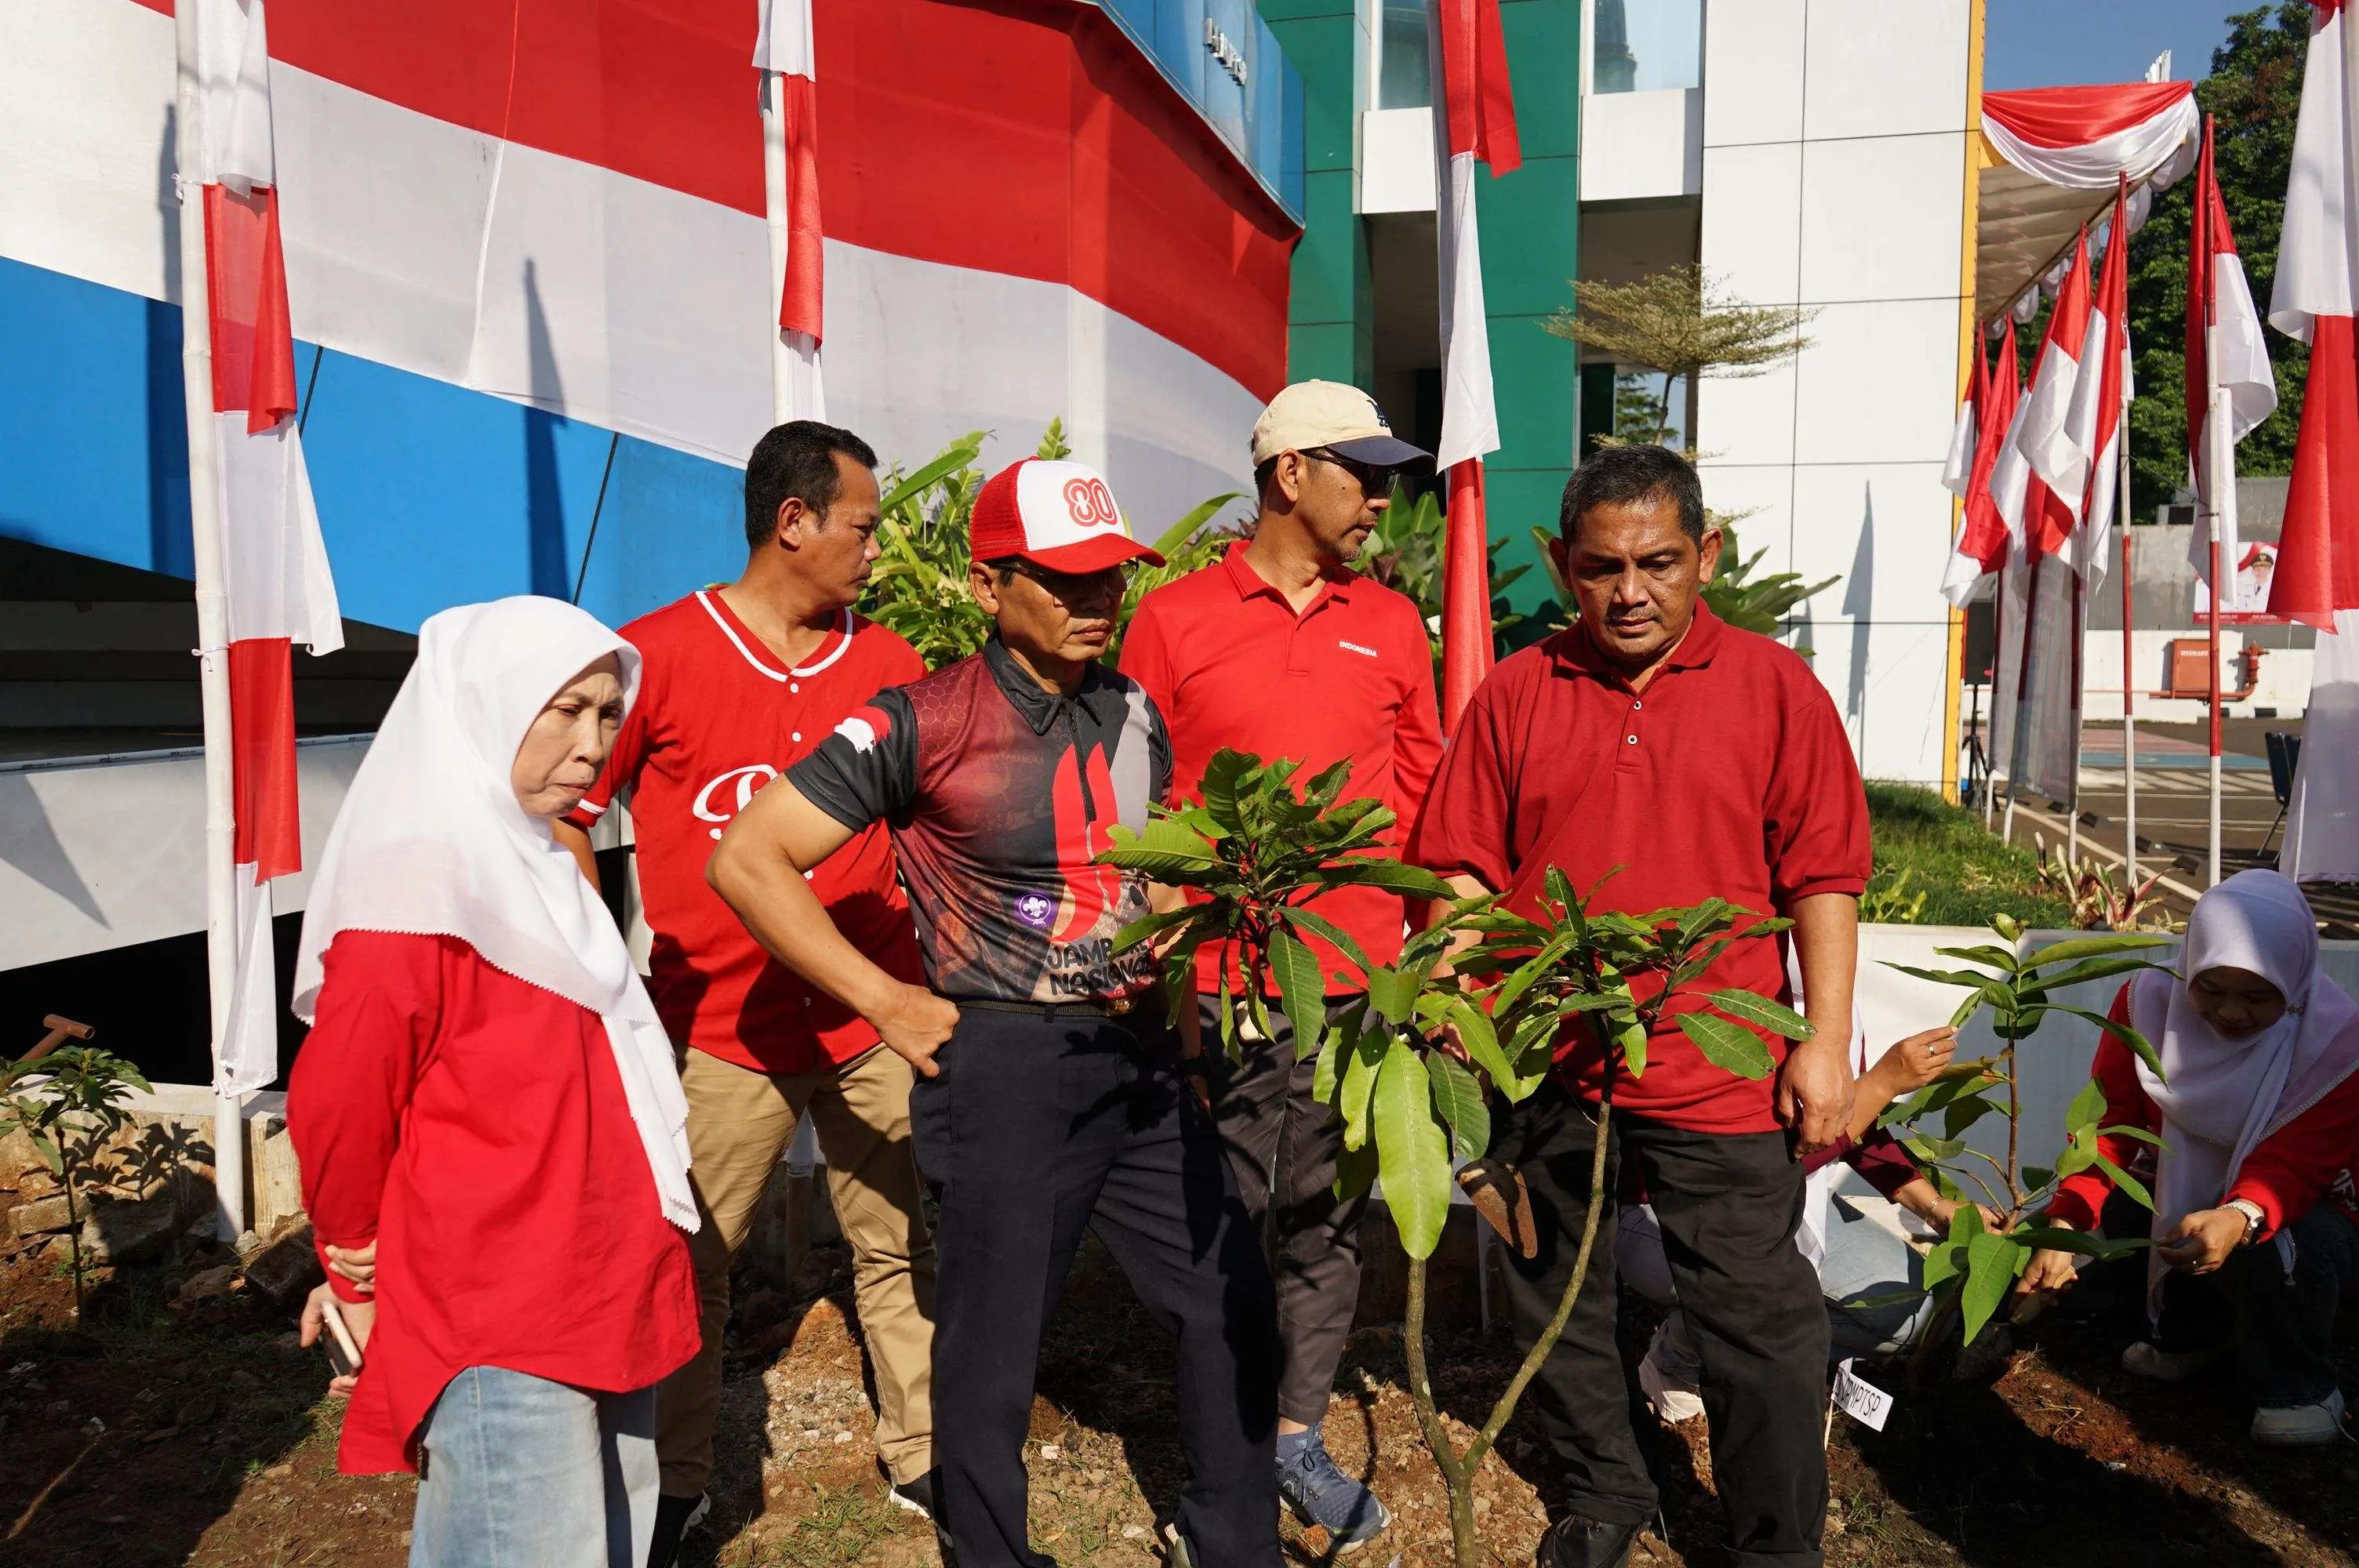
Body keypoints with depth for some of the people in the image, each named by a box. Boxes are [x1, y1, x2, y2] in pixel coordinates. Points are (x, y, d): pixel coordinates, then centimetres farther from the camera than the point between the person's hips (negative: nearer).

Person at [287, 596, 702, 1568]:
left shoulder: (538, 875, 13)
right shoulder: (418, 879, -15)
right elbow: (338, 1107, -14)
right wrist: (363, 1272, 0)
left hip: (603, 1299, 9)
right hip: (495, 1331, -8)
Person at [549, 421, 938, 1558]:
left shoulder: (886, 664, 5)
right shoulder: (655, 654, -5)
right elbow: (568, 814, 2)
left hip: (876, 1018, 3)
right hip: (718, 1027, -3)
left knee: (906, 1247, 10)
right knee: (683, 1263, 8)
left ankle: (921, 1456, 28)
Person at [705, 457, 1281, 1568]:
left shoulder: (1132, 713, 7)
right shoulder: (922, 723, -12)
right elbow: (747, 861, -13)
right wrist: (886, 1003, -14)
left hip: (1138, 1057, 6)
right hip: (1000, 1063, -6)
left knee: (1234, 1305, 13)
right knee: (993, 1347, 8)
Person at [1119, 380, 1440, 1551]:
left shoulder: (1393, 624, 10)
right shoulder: (1172, 620, 0)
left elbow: (1422, 797, 15)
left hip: (1360, 980, 3)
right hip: (1220, 984, -3)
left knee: (1326, 1222, 12)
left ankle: (1298, 1434, 30)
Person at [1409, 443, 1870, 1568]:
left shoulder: (1774, 687, 0)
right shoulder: (1516, 694, 3)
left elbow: (1822, 879, -1)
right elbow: (1464, 869, 4)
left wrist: (1825, 1043, -5)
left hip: (1720, 1071, -2)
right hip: (1545, 1067, 2)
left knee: (1760, 1323, 5)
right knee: (1559, 1298, 18)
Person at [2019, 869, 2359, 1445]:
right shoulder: (2150, 1002, -16)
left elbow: (2295, 1161, -31)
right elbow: (2109, 1124, -20)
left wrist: (2241, 1218, -55)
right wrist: (2065, 1226, -35)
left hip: (2296, 1206, -3)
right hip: (2182, 1192, 3)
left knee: (2278, 1247, -35)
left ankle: (2298, 1392, -3)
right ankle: (2187, 1334, 6)